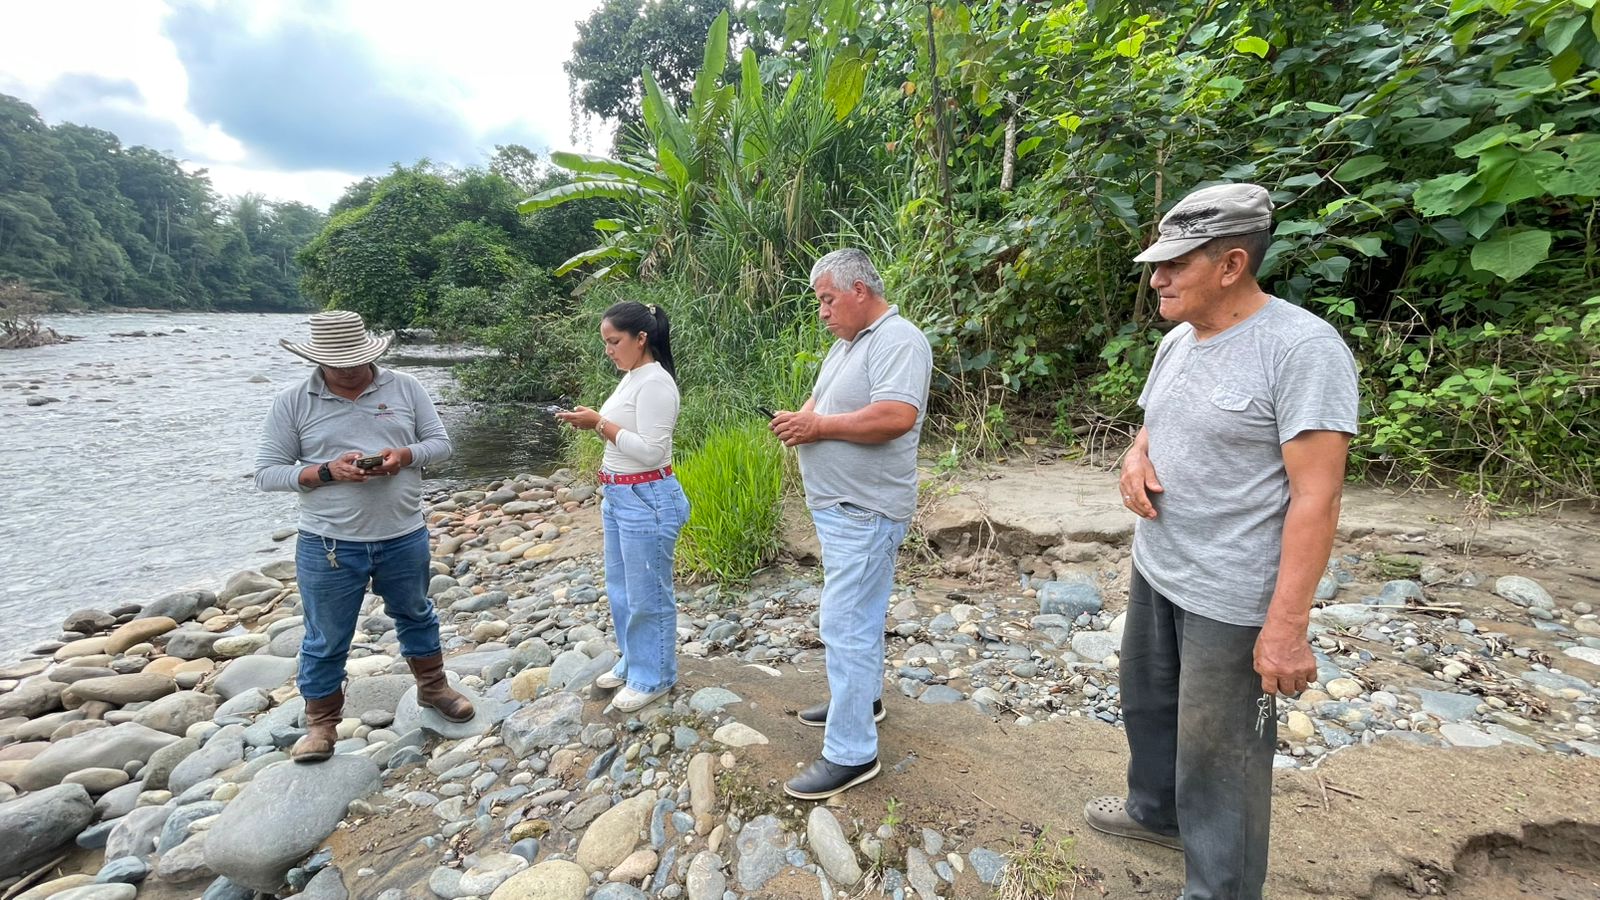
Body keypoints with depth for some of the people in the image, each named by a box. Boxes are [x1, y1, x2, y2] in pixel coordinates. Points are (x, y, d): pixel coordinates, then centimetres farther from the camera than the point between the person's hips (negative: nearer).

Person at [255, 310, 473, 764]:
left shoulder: (404, 387, -1)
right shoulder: (292, 403, -4)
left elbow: (441, 443, 2)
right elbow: (267, 473, -4)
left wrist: (404, 456, -19)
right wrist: (327, 472, -20)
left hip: (404, 538, 2)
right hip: (329, 546, -1)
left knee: (416, 616, 21)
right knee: (326, 640, 12)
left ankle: (433, 687, 42)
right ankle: (321, 724, 32)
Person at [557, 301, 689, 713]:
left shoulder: (656, 383, -19)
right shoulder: (631, 378, 11)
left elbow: (651, 450, -24)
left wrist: (601, 423, -19)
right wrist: (594, 422, 1)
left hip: (647, 500, -10)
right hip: (618, 496, 10)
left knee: (647, 594, 5)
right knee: (620, 588, 21)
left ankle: (653, 678, 22)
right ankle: (633, 663, 38)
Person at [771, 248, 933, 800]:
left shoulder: (898, 341, -16)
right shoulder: (845, 343, 16)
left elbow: (896, 416, -29)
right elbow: (823, 402, 22)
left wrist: (818, 426, -20)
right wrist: (799, 419, -2)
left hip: (864, 512, -10)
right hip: (839, 507, 10)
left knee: (846, 626, -7)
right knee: (859, 615, 22)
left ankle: (851, 753, 4)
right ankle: (863, 699, 39)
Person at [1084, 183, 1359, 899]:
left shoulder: (1302, 348, -19)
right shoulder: (1178, 340, 6)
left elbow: (1315, 496, -21)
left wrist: (1286, 627, -23)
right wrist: (1136, 458, -5)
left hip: (1231, 598, -8)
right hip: (1154, 570, 9)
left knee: (1218, 754, 6)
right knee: (1147, 702, 25)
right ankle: (1155, 811, 50)